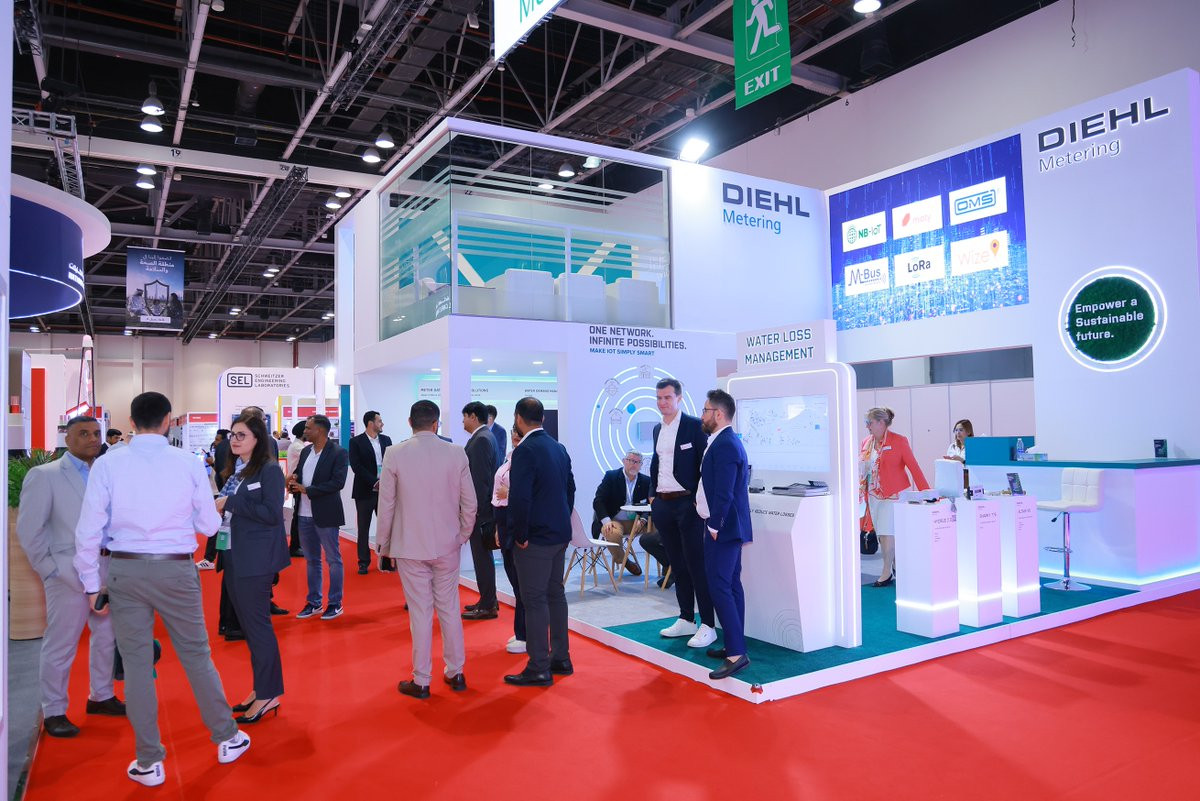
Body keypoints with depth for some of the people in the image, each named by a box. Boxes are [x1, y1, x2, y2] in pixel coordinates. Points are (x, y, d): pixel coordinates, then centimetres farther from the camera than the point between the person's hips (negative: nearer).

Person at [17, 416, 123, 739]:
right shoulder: (44, 475, -5)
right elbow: (29, 530, -5)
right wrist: (50, 569, -8)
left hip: (106, 572, 4)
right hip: (69, 576, -4)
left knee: (107, 637, 16)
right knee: (60, 646, 6)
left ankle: (101, 696, 34)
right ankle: (53, 712, 22)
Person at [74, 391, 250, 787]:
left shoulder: (108, 464, -6)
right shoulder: (189, 464, -6)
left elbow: (88, 531, -5)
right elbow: (210, 525, 0)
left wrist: (92, 585, 5)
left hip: (126, 569, 0)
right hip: (176, 569, 0)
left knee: (136, 663, 10)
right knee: (196, 655, 14)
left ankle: (149, 762, 20)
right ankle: (226, 738, 26)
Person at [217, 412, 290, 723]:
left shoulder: (269, 470, -12)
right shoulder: (235, 470, 11)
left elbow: (272, 513, -20)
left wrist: (230, 503, -18)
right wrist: (219, 506, 0)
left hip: (256, 560, -8)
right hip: (233, 557, 8)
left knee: (257, 624, -2)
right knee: (247, 625, 14)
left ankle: (268, 694, 9)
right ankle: (261, 688, 25)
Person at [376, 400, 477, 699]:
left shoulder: (395, 455, -8)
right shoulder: (456, 453, -5)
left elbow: (386, 506, -3)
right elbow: (470, 503, -1)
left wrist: (384, 545, 9)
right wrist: (462, 536, 14)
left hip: (410, 546, -2)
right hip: (447, 545, 2)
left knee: (420, 613, 6)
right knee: (449, 609, 14)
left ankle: (421, 681, 16)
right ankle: (455, 672, 25)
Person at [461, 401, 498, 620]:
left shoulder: (481, 439, -16)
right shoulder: (485, 436, 14)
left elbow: (480, 478, -21)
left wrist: (474, 510, -20)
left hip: (480, 509, -10)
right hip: (482, 507, 10)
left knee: (482, 556, -3)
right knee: (483, 556, 16)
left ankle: (487, 606, 5)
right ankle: (488, 600, 26)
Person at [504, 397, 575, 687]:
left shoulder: (525, 451, -17)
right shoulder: (558, 447, 9)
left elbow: (519, 498, -22)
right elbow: (570, 488, 16)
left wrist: (520, 536, -12)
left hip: (535, 537, -8)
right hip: (560, 533, 9)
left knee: (535, 600, -1)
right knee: (555, 593, 16)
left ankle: (539, 669, 5)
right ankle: (561, 658, 26)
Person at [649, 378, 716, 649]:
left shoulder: (694, 426, -8)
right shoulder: (658, 429, 13)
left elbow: (705, 464, -10)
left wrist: (700, 498, -13)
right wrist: (652, 495, 14)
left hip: (687, 503, -7)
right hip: (663, 505, 7)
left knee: (696, 566, -4)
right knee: (677, 565, 13)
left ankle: (708, 626, 3)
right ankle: (686, 620, 23)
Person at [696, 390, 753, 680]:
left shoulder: (724, 445, -19)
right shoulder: (727, 442, 14)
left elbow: (724, 494, -23)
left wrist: (714, 526, -16)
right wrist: (714, 524, 17)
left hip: (723, 528, -11)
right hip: (728, 527, 11)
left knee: (720, 587, -10)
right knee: (731, 586, 14)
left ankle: (736, 653, -7)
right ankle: (735, 646, 23)